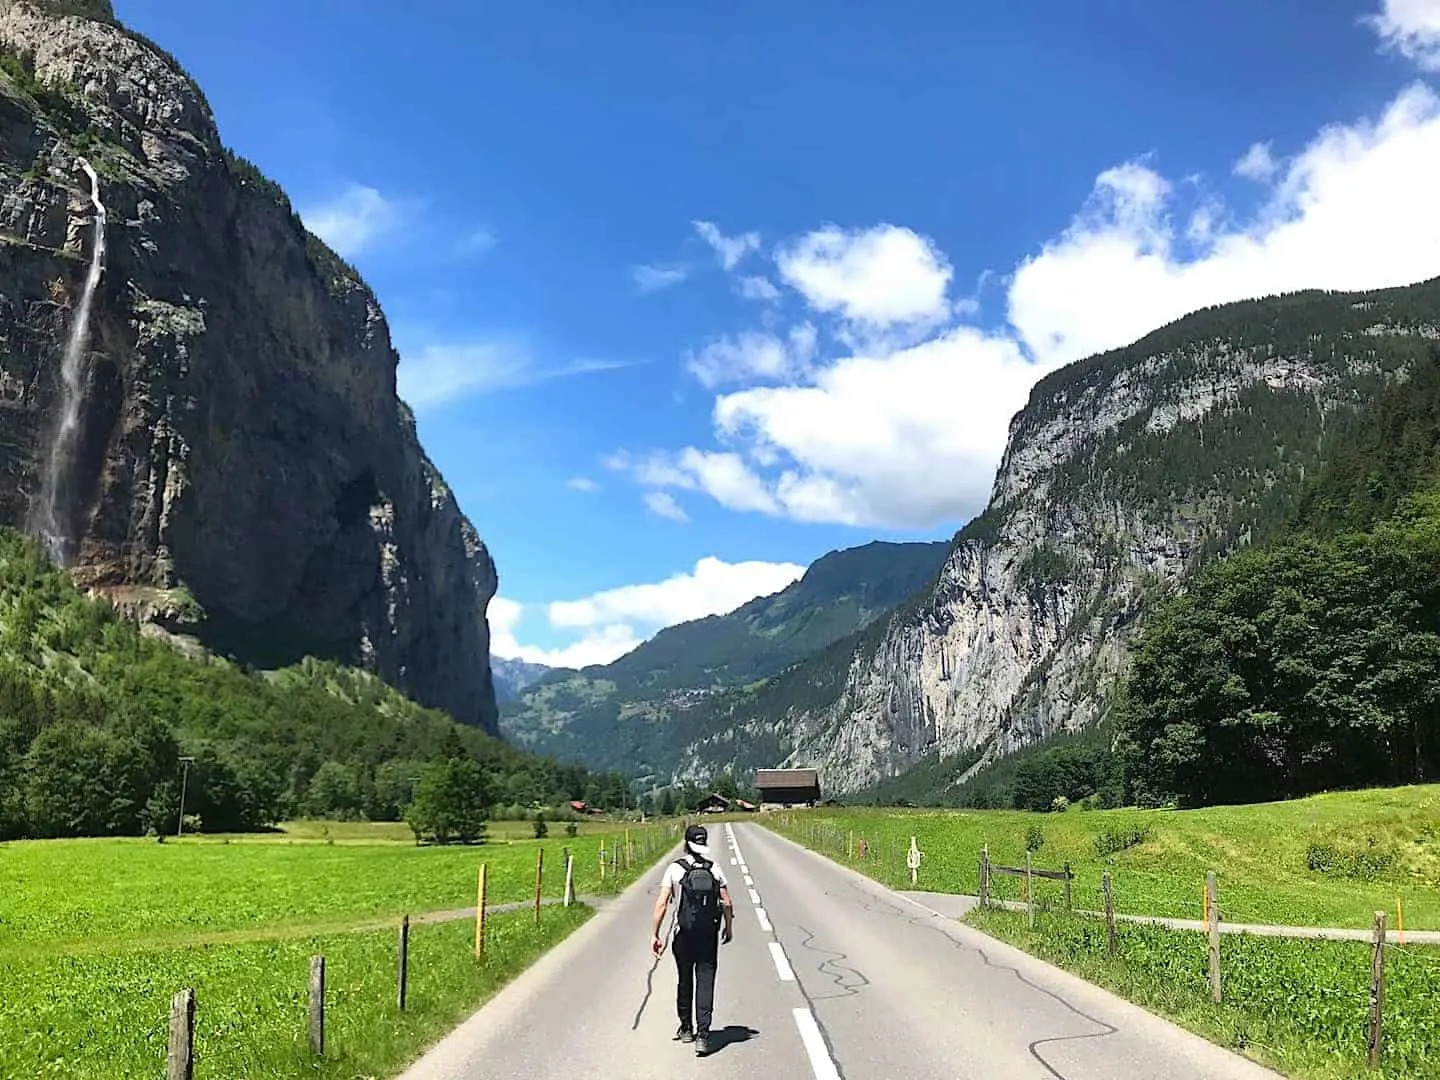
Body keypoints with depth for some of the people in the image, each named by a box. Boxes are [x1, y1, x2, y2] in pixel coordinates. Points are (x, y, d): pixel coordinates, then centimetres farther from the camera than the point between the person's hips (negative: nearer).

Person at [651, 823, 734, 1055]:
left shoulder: (674, 868, -4)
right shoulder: (714, 868, 1)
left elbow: (662, 903, -8)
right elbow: (727, 903, 5)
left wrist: (655, 934, -4)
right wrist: (729, 927, 20)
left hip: (684, 934, 0)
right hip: (709, 934, 0)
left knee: (685, 981, 16)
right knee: (705, 982, 0)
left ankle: (686, 1029, 29)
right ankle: (703, 1035, -9)